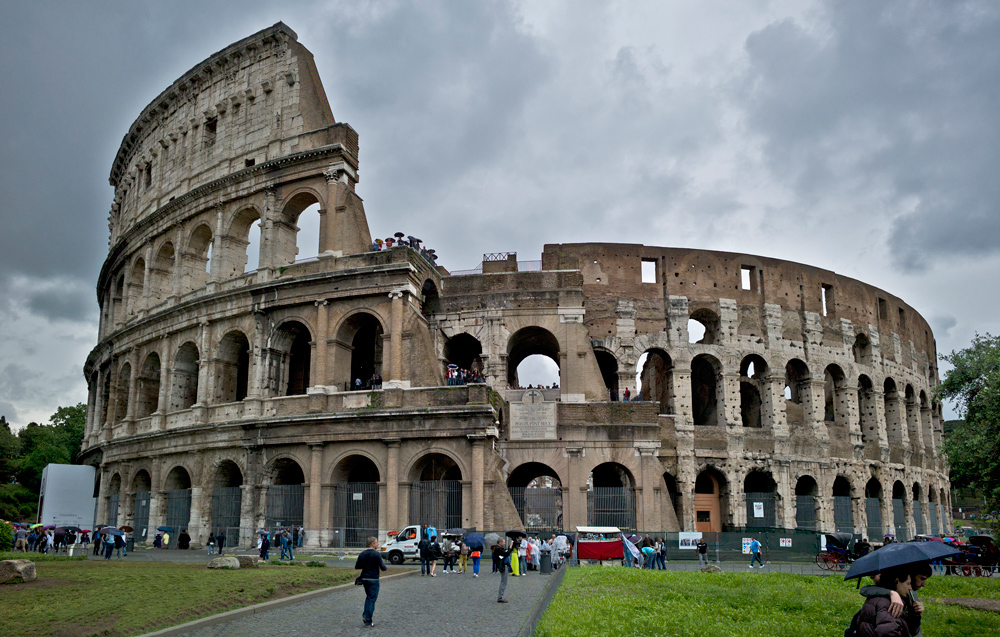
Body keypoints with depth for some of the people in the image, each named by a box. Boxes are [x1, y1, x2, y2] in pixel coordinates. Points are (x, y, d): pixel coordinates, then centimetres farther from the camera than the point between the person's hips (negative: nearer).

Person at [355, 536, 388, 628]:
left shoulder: (362, 554, 3)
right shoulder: (377, 554, -15)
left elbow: (356, 567, 5)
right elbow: (383, 568, -16)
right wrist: (383, 564, 5)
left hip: (364, 578, 6)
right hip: (373, 579, -6)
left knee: (368, 597, 24)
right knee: (372, 599, 2)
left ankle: (365, 615, 12)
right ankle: (368, 622, 3)